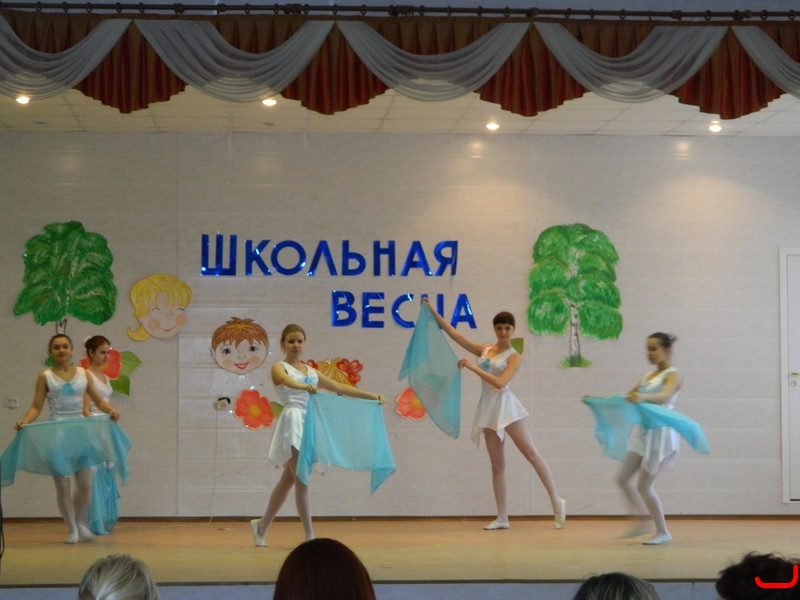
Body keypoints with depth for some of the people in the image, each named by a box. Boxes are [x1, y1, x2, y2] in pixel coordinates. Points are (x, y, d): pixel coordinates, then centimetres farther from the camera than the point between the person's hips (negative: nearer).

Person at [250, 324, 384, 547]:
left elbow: (339, 387, 17)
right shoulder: (279, 368, -1)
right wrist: (303, 386, -48)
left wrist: (372, 396, 11)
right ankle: (309, 536, -7)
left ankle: (261, 525, 28)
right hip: (293, 423, -7)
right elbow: (287, 381, -25)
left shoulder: (311, 371, 19)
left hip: (309, 424, 7)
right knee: (301, 481, -9)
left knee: (288, 480, 14)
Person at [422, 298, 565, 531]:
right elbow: (453, 333, 10)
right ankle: (502, 518, 6)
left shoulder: (514, 357, -3)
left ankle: (557, 501, 3)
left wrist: (473, 368, -18)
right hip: (488, 409, 5)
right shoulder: (484, 350, 12)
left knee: (531, 453, -5)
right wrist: (433, 312, 7)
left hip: (506, 406, -5)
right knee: (497, 464, 5)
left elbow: (500, 383, -18)